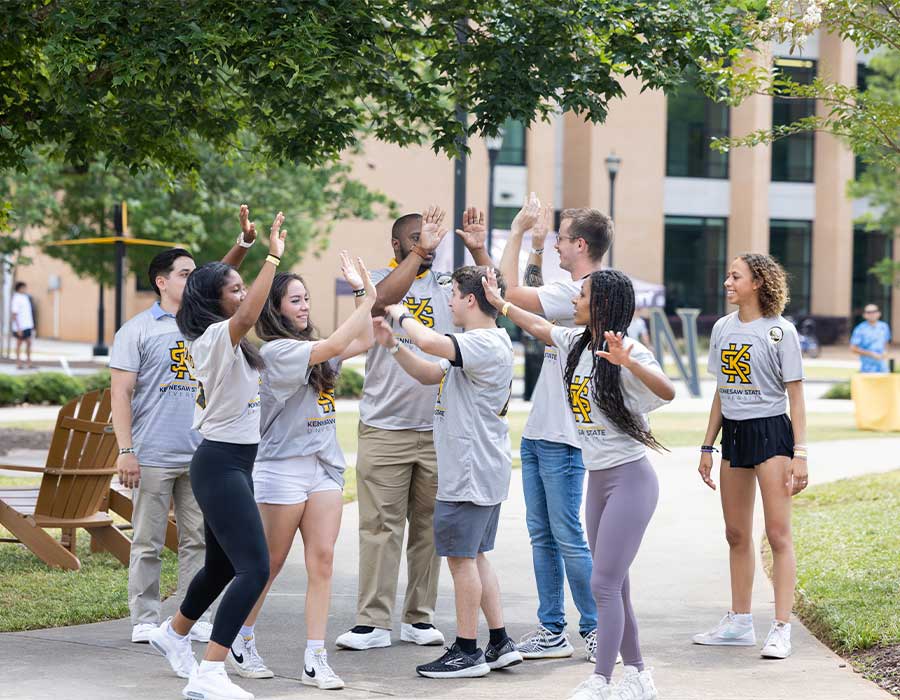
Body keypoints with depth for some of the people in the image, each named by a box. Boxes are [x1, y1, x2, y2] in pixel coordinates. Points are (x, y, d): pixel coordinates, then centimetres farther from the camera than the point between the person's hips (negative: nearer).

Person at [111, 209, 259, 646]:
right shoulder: (137, 330, -2)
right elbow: (120, 392, -6)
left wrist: (245, 242, -15)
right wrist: (125, 450, -13)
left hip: (200, 457, 5)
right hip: (153, 457, -5)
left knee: (199, 541, 6)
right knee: (148, 544, 2)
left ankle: (197, 619, 11)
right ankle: (145, 621, 9)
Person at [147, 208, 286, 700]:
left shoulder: (220, 341, 11)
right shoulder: (217, 337, -16)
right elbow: (247, 317, -40)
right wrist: (273, 257, -39)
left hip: (231, 463, 10)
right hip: (222, 464, -10)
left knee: (223, 565, 23)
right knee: (254, 568, -18)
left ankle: (174, 634, 45)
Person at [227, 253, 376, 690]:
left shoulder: (311, 348, 12)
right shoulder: (275, 351, -12)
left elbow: (361, 343, 17)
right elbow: (335, 346, -21)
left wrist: (361, 291, 11)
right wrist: (368, 300, -15)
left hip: (325, 466, 7)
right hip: (283, 468, -7)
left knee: (322, 559, -1)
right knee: (270, 563, 4)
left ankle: (315, 660, -1)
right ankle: (241, 642, 23)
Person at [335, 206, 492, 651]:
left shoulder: (447, 286, 10)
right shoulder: (381, 278, 1)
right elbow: (382, 299, -21)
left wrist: (478, 250, -12)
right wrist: (419, 251, -24)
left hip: (440, 430, 3)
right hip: (384, 428, -3)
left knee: (429, 527, 8)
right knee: (380, 526, -3)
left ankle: (420, 618, 16)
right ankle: (373, 622, 0)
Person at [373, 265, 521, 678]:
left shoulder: (486, 344, -19)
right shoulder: (475, 345, 17)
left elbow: (428, 340, -34)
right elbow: (429, 375, 23)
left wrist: (402, 315, -15)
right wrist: (392, 345, 10)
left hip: (472, 470, -11)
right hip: (482, 471, 11)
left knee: (461, 556, -3)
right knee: (473, 556, 15)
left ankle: (467, 651, 3)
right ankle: (500, 643, 18)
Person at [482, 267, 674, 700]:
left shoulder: (629, 353, -17)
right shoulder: (577, 343, 7)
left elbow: (667, 391, -34)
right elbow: (541, 328, 26)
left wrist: (628, 362, -50)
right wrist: (500, 304, 36)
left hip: (629, 480, -8)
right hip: (597, 479, 8)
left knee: (604, 584, -11)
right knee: (614, 585, 12)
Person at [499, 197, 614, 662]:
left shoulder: (582, 292, -17)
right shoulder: (577, 292, 14)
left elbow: (510, 294, -20)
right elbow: (532, 296, 31)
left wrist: (518, 232, -11)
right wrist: (536, 245, 24)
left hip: (563, 439, -10)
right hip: (539, 432, 10)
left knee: (568, 538, -6)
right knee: (542, 535, 11)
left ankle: (598, 630, 3)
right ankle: (552, 631, 16)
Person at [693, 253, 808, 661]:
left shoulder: (779, 331, -7)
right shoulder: (722, 328, 11)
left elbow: (795, 397, -6)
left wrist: (799, 453, -12)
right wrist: (707, 447, 15)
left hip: (771, 432, -7)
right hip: (733, 433, 7)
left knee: (778, 533, -7)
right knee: (737, 534, 11)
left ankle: (781, 630, -8)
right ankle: (740, 624, 20)